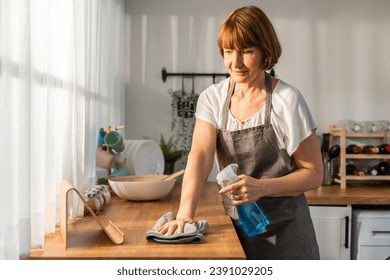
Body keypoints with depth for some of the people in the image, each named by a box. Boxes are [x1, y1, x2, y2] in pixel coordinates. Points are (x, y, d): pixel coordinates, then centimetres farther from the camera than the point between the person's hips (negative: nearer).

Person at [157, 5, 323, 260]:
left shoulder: (287, 100, -13)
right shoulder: (213, 98, -2)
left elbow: (314, 174, -9)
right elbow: (200, 156, -15)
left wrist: (261, 187, -25)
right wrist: (185, 213, -30)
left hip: (283, 231, -3)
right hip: (235, 228, 3)